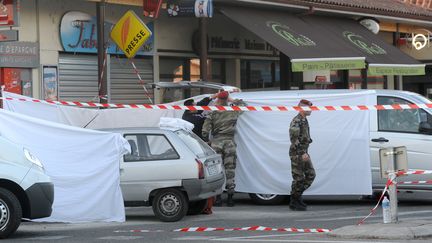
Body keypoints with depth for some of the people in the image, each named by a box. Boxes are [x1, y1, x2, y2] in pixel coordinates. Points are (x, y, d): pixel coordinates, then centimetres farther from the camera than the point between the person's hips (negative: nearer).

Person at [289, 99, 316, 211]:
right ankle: (294, 203, 4)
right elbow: (294, 139, -23)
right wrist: (302, 153, -26)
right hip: (297, 153, -9)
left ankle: (297, 195, 16)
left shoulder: (304, 121, 15)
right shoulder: (296, 121, -16)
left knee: (311, 175, 7)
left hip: (303, 153, 9)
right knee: (298, 178, -5)